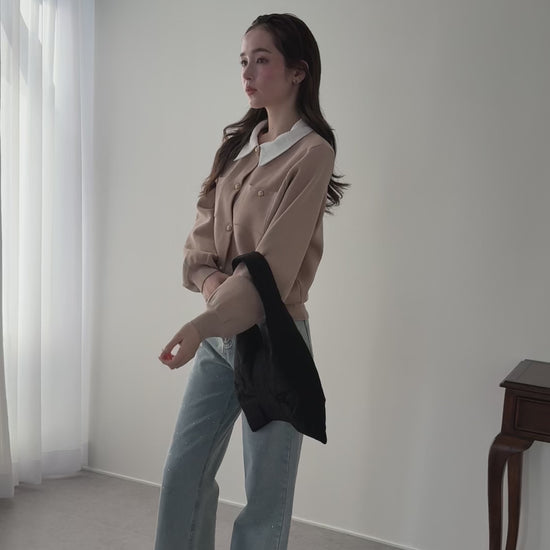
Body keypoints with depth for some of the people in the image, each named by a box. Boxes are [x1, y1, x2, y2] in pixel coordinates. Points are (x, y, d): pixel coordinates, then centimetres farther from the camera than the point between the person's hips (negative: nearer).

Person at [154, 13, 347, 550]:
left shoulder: (312, 153, -13)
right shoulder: (236, 144, 10)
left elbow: (274, 262, -20)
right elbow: (201, 235, 8)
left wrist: (203, 323, -28)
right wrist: (209, 280, -13)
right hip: (218, 333, 7)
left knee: (265, 494, 7)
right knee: (183, 473, 14)